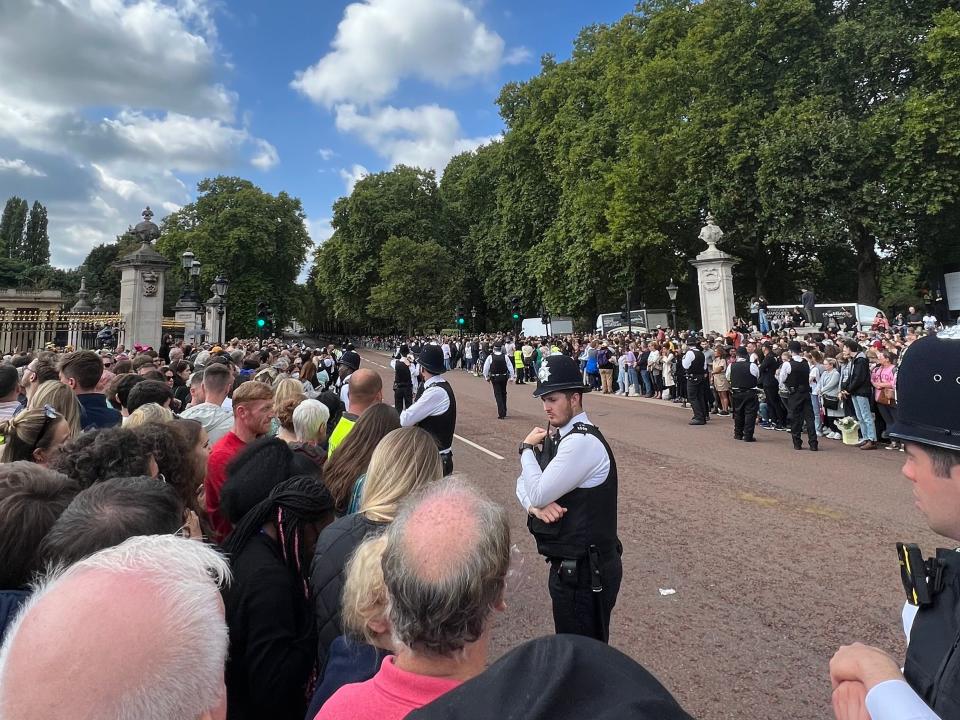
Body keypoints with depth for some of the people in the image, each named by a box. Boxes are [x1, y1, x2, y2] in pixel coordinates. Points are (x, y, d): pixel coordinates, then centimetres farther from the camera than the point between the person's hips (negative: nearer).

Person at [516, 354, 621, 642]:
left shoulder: (582, 442, -24)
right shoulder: (559, 436, 7)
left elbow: (539, 494, -24)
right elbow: (524, 485, 8)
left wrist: (527, 448, -10)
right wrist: (535, 506, -14)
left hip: (584, 571, -9)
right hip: (573, 564, 9)